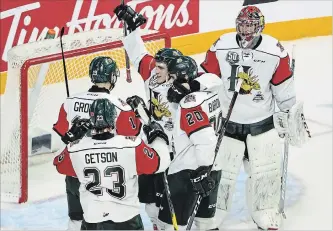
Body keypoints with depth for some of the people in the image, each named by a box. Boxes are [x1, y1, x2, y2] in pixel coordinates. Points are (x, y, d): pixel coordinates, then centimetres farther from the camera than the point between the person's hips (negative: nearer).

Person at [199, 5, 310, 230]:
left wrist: (293, 113, 5)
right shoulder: (221, 47, -13)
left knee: (266, 170, 5)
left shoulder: (275, 51, -11)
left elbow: (284, 88, 0)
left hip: (262, 122, 1)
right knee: (220, 169, 5)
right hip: (227, 121, -1)